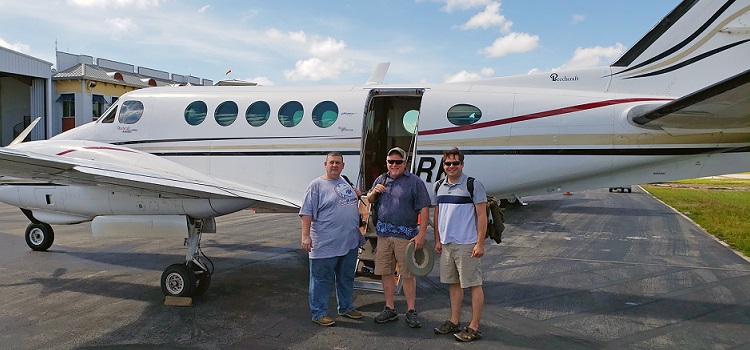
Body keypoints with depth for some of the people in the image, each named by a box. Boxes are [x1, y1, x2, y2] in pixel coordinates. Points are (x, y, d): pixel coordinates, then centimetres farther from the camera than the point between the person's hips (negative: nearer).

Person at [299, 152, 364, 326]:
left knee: (346, 278, 19)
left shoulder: (345, 182, 14)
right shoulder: (317, 185, -8)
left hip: (350, 242, 7)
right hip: (326, 244, -7)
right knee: (322, 279, 1)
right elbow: (307, 213, -13)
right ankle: (319, 313, 11)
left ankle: (345, 307, 34)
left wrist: (357, 195, 10)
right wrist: (306, 236, -20)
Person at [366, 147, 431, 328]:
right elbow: (369, 201, 24)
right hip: (383, 234, 5)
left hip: (405, 236, -5)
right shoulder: (381, 180, 14)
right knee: (386, 272, 9)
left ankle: (411, 311, 12)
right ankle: (389, 309, 21)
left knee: (408, 274, 0)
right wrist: (374, 192, 0)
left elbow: (424, 209, -7)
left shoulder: (415, 182, -2)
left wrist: (421, 234, -14)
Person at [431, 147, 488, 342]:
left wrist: (480, 243, -14)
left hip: (466, 244, -7)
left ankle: (474, 328, 5)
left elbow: (482, 215, -10)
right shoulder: (440, 187, 11)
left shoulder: (473, 185, -8)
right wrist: (437, 240, 15)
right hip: (446, 244, 7)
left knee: (474, 284, -1)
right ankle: (454, 322, 26)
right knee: (453, 283, 15)